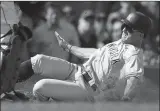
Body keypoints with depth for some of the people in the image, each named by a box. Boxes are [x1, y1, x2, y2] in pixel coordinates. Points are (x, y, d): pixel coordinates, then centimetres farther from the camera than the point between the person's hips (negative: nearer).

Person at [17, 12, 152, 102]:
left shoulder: (134, 54, -16)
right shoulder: (119, 43, 14)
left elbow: (134, 77, -31)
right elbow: (94, 53, 28)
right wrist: (68, 47, 38)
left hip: (88, 90, -9)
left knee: (40, 88, -21)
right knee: (38, 61, -1)